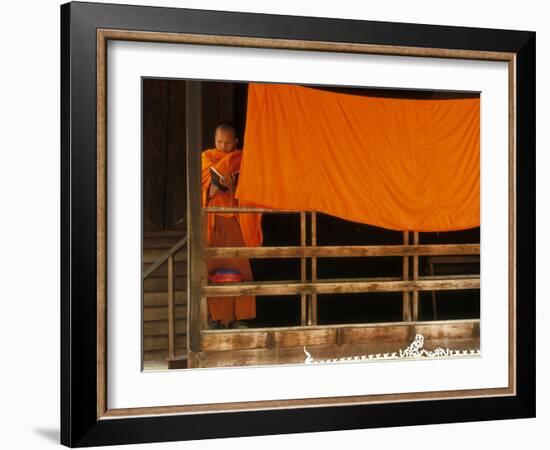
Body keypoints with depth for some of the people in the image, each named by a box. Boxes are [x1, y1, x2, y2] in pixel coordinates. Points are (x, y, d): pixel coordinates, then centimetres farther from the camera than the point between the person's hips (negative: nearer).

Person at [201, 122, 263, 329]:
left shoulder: (240, 161, 11)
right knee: (212, 268, -8)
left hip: (235, 220, 1)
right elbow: (204, 191, 2)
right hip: (212, 221, -1)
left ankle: (237, 316, -4)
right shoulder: (207, 158, 9)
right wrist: (212, 189, -18)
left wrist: (232, 188, -17)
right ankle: (215, 316, -5)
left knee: (237, 267, -7)